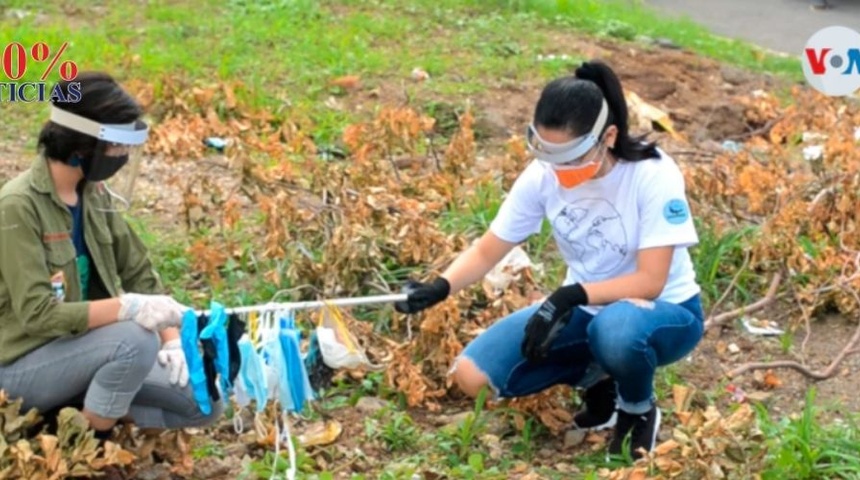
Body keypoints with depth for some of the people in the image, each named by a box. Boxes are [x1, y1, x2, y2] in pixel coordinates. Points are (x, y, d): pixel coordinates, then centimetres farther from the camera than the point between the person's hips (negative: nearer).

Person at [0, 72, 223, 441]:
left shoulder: (95, 194, 0)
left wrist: (172, 339, -7)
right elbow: (37, 314, -28)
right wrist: (129, 307, -37)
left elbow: (139, 272, 7)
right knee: (135, 338, -32)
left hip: (82, 348, 7)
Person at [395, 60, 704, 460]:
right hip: (583, 309, 4)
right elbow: (488, 250, -7)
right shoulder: (542, 175, -14)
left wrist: (573, 295, -38)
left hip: (663, 310, -4)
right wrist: (441, 287, -26)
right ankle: (596, 378, 8)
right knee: (472, 375, -12)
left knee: (616, 329, -42)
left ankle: (640, 409, -6)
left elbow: (650, 282, -27)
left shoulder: (653, 175, -26)